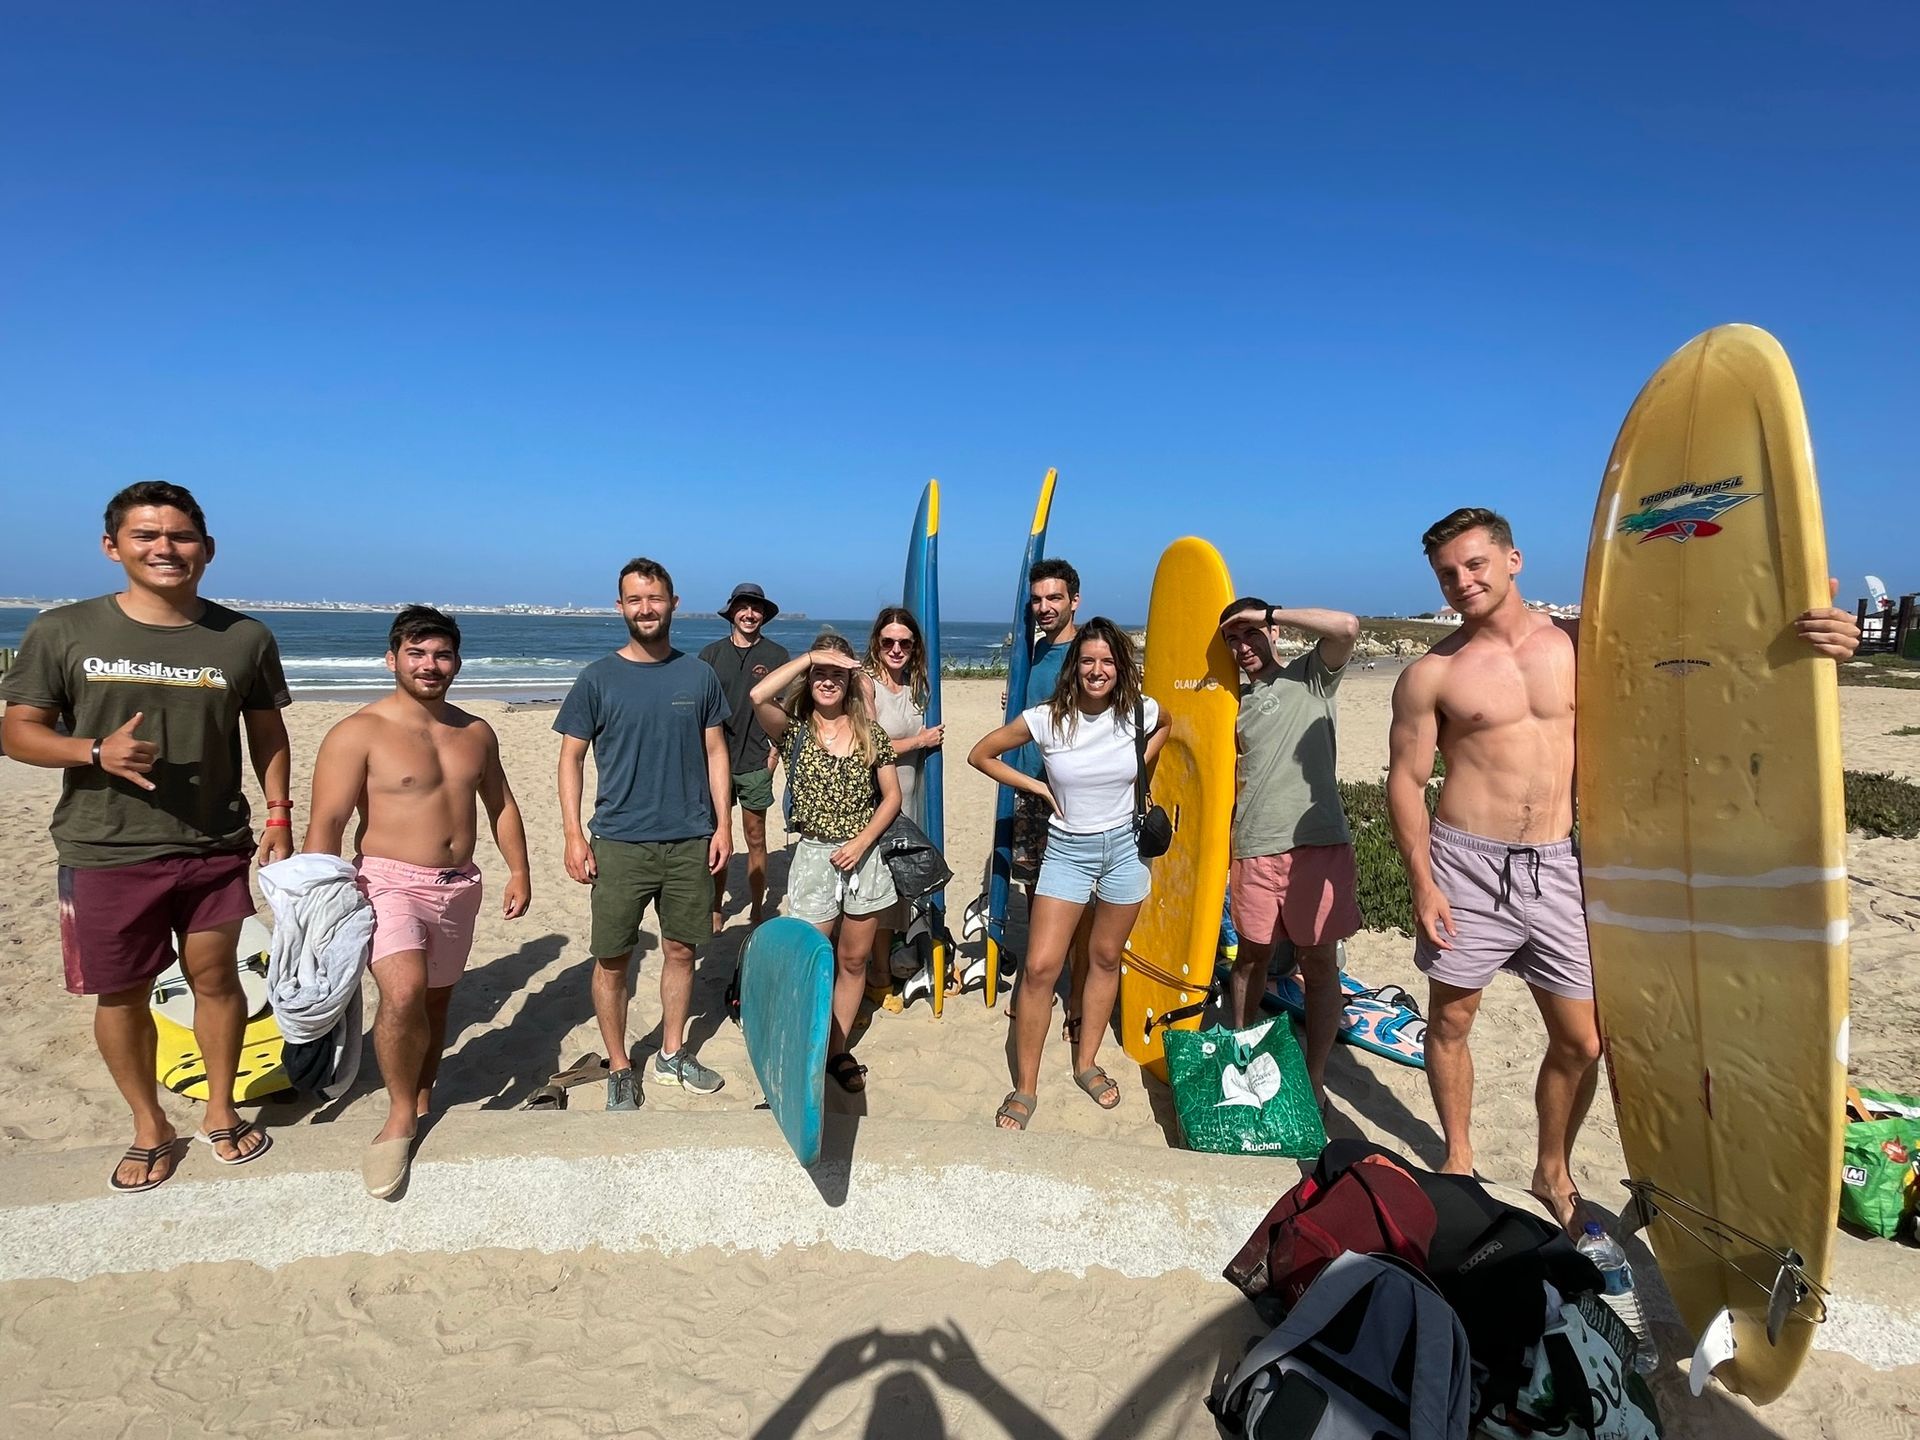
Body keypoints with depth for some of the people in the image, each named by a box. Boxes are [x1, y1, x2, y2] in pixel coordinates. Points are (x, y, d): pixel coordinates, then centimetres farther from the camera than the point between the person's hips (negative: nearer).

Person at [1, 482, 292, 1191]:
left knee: (214, 978, 11)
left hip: (215, 848, 1)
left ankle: (221, 1111, 32)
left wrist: (278, 817, 2)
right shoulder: (62, 632, -4)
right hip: (104, 853, 0)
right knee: (121, 996, 11)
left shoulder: (245, 638, -1)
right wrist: (98, 751, -20)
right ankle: (150, 1127, 32)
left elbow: (268, 733, 8)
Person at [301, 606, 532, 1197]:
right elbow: (326, 823, -13)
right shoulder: (358, 733, -9)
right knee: (404, 994, -25)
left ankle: (422, 1103, 34)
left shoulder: (476, 732, 9)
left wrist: (519, 870, 11)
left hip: (458, 887, 6)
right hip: (389, 882, -5)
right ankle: (400, 1116, -3)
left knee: (437, 1000, 14)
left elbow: (501, 804, 17)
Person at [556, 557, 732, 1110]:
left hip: (690, 841, 2)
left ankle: (671, 1054, 30)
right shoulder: (598, 678, -2)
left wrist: (723, 824, 1)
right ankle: (619, 1069, 22)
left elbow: (715, 752, 7)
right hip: (619, 843, -2)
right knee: (612, 960, 4)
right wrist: (573, 835, -7)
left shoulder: (699, 674, 4)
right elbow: (571, 757, 0)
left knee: (680, 949, 12)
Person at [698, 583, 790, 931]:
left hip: (756, 762, -1)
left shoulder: (776, 654, 3)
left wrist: (776, 748, -4)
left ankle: (757, 911, 16)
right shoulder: (711, 654, 6)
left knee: (756, 840, 6)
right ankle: (716, 908, 19)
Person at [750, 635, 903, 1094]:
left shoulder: (870, 732, 1)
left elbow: (892, 797, 4)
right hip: (814, 856, -2)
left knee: (853, 960, 12)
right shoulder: (794, 729, -4)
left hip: (864, 856, 2)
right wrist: (808, 658, -20)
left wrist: (861, 842, -9)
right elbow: (757, 696, -26)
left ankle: (838, 1051, 28)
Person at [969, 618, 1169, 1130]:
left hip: (1125, 846, 2)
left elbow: (1165, 724, 18)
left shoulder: (1139, 711, -8)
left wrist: (1139, 766, 4)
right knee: (1040, 968, -7)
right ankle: (1025, 1088, 9)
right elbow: (980, 755, -3)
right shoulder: (1046, 719, -14)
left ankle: (1086, 1063, 34)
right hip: (1067, 851, -2)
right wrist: (1037, 787, -7)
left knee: (1105, 958, 15)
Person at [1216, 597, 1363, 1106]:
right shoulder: (1235, 701, 16)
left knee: (1320, 961, 2)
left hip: (1317, 842, -4)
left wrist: (1268, 613, -7)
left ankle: (1314, 1079, 12)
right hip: (1254, 850, 4)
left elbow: (1346, 626, -16)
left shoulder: (1311, 676, 4)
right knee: (1252, 953, 12)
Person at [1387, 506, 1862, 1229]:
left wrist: (1803, 638, -10)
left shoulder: (1579, 644, 3)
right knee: (1450, 1021, 10)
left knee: (1580, 1042, 10)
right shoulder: (1431, 674, -6)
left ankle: (1553, 1170, 34)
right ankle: (1458, 1158, 33)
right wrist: (1422, 884, -10)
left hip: (1555, 868, 3)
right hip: (1466, 866, -2)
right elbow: (1406, 781, -4)